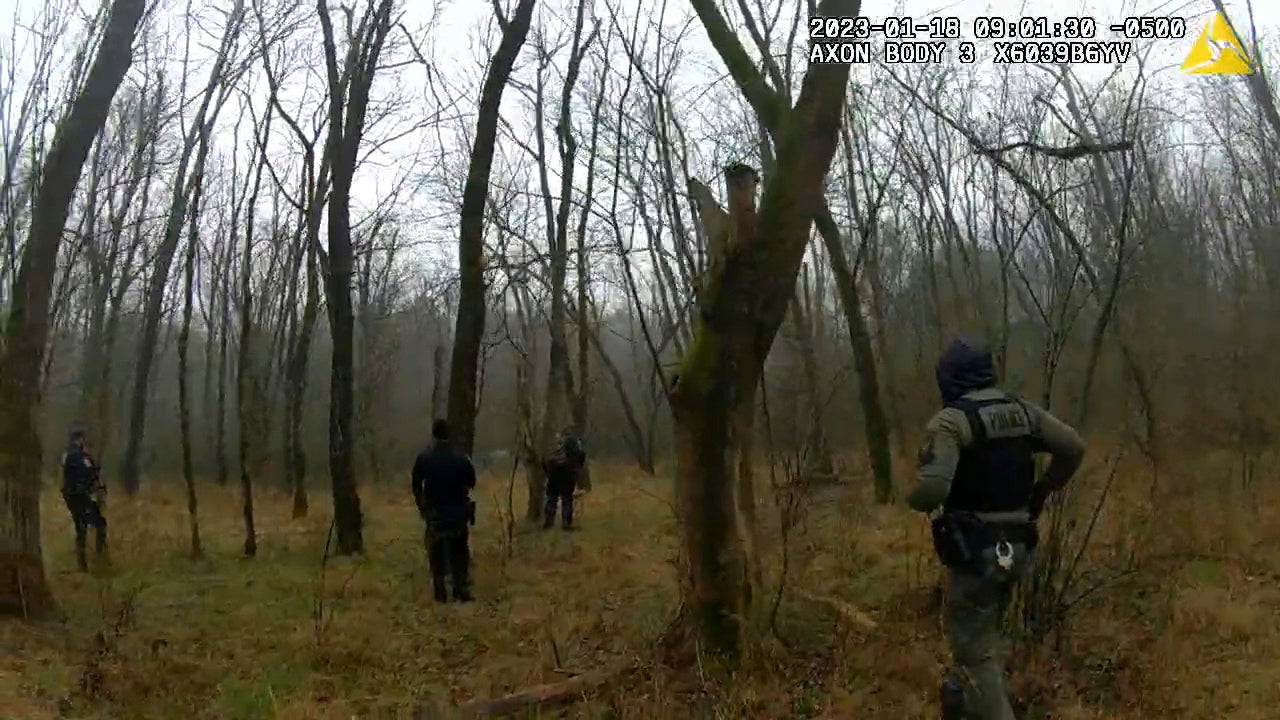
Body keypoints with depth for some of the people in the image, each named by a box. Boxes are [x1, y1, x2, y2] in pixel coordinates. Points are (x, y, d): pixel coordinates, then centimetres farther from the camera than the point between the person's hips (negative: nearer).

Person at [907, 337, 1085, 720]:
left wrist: (915, 500, -6)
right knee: (983, 630, 27)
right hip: (1017, 546, 7)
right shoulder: (1022, 410, 4)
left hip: (975, 551, -7)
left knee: (975, 648, 3)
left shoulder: (951, 420, -18)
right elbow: (1074, 447, 3)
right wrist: (1042, 490, 15)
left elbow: (933, 489, -29)